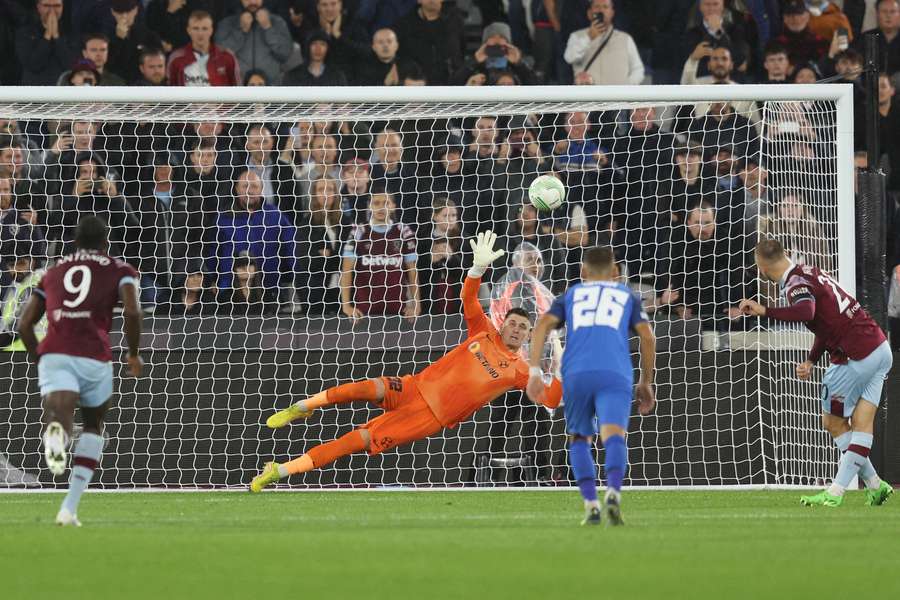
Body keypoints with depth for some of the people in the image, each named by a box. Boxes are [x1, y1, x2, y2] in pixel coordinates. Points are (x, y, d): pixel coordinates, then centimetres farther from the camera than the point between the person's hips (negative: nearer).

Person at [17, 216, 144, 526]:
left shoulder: (53, 272, 24)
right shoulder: (119, 270, 15)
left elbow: (25, 324, 21)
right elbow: (132, 311, -3)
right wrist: (134, 354, 11)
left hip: (53, 354, 1)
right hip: (94, 358, -1)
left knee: (60, 418, -14)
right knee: (93, 425, 23)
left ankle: (55, 432, -56)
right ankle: (70, 508, 13)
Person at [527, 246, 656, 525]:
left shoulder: (570, 295, 27)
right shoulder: (627, 296, 27)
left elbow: (542, 326, 11)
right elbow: (647, 337, 15)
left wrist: (534, 373, 5)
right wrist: (646, 382, 24)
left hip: (576, 374, 1)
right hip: (615, 375, -1)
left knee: (579, 439, 17)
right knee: (614, 437, -16)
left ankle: (591, 504, 0)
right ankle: (613, 492, -43)